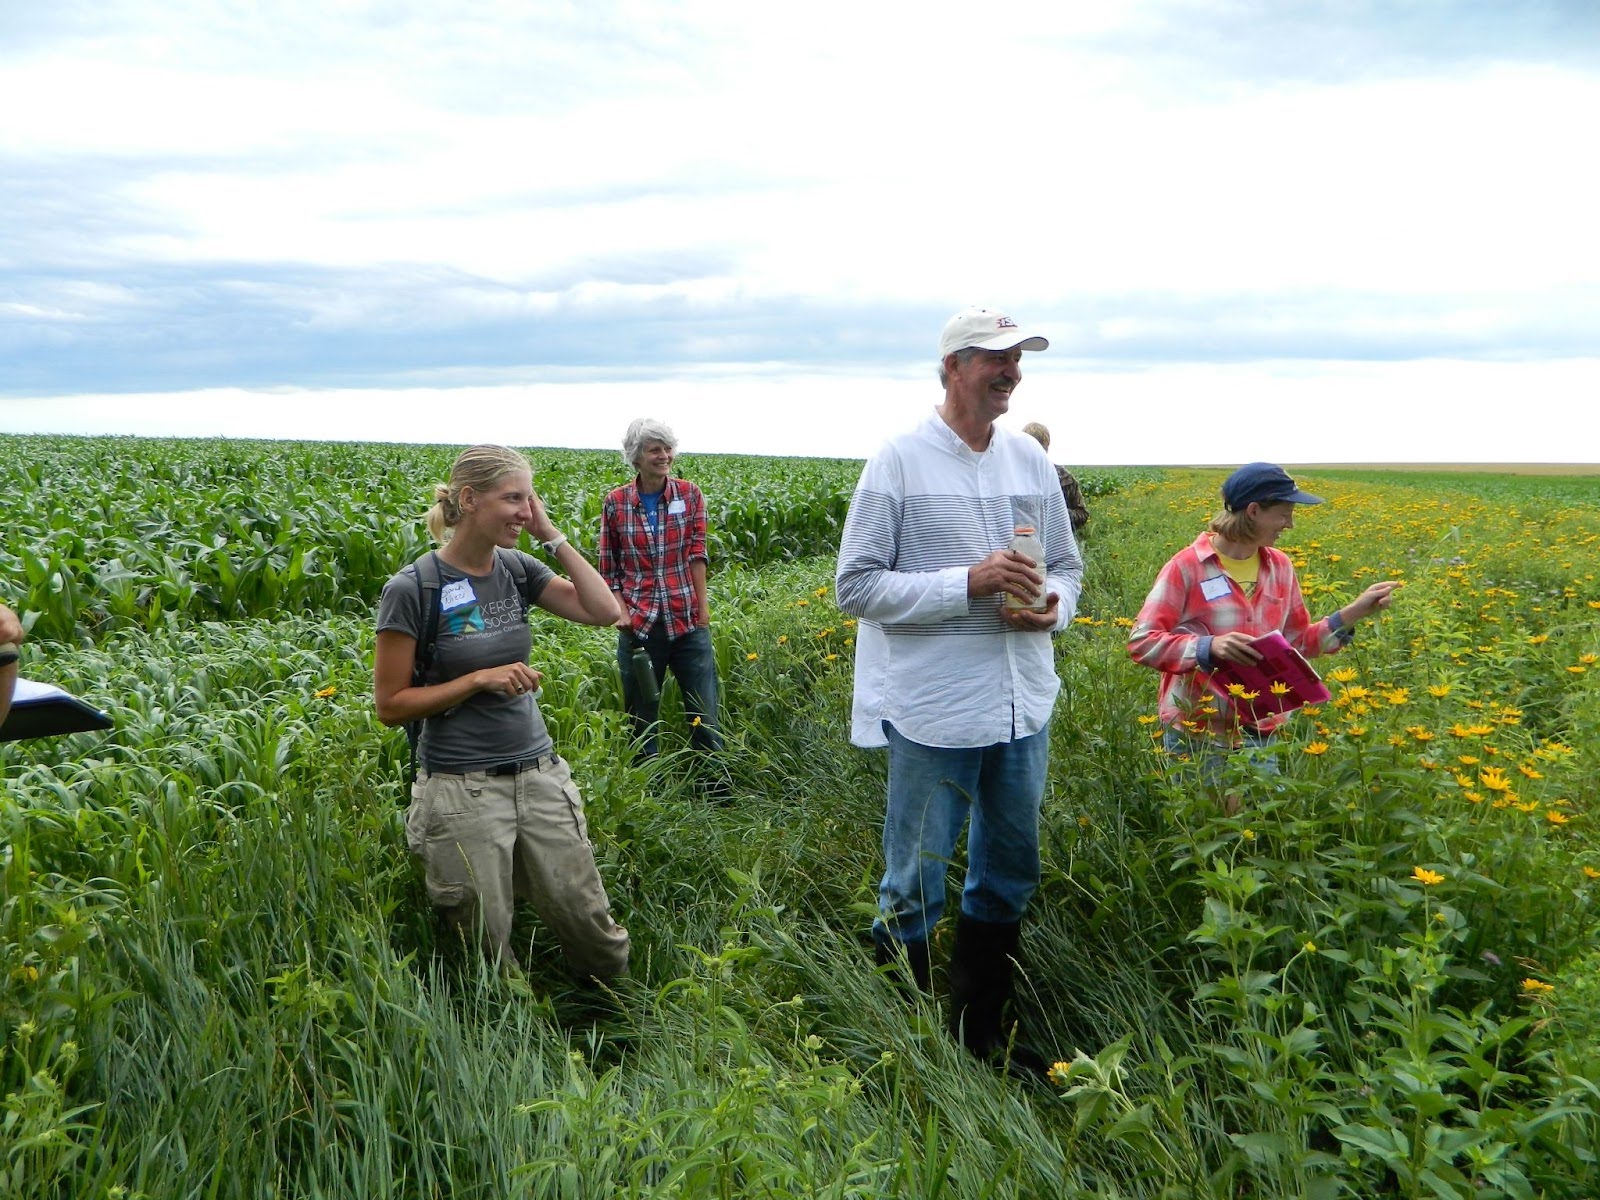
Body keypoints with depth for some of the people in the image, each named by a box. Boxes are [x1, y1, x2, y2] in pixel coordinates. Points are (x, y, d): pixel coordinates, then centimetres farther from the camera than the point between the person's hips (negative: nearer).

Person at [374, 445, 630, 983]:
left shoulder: (516, 568, 3)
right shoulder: (411, 589, -11)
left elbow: (604, 611, -5)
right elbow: (391, 705, -8)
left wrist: (552, 535, -7)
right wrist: (479, 679, -18)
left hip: (540, 776, 5)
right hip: (462, 791, -4)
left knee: (593, 929, 8)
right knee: (487, 953, 8)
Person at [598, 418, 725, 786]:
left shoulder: (689, 494, 0)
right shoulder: (615, 503, -1)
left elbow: (696, 553, -1)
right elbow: (608, 567, 4)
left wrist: (702, 606, -7)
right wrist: (620, 610, -9)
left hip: (688, 621, 0)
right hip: (639, 625, 0)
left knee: (704, 714, 6)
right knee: (642, 719, 10)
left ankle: (718, 789, 19)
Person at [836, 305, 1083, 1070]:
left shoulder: (1031, 460, 8)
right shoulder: (899, 462, -8)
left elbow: (1067, 565, 17)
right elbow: (856, 587, -10)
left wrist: (1055, 603, -7)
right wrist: (967, 583, -20)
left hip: (1023, 707, 6)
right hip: (933, 712, -6)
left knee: (1007, 877, 17)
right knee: (914, 891, 6)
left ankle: (980, 1037, 34)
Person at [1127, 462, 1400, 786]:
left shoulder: (1280, 566, 7)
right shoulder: (1187, 567, -11)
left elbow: (1298, 643, 14)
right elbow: (1141, 643, -14)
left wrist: (1356, 611, 3)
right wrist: (1208, 647, -27)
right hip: (1196, 731, -5)